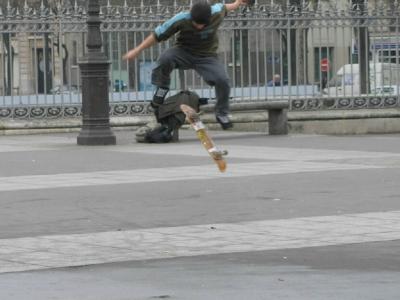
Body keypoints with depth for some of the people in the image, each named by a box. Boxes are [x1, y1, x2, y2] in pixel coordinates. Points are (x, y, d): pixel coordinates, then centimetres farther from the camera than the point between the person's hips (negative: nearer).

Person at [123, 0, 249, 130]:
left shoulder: (217, 12, -19)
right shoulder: (181, 20, -25)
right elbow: (157, 35, -17)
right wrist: (137, 51, -13)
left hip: (206, 56, 2)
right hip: (184, 52, -2)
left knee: (223, 80, -22)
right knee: (165, 58, -35)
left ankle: (222, 114, 2)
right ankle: (161, 90, -11)